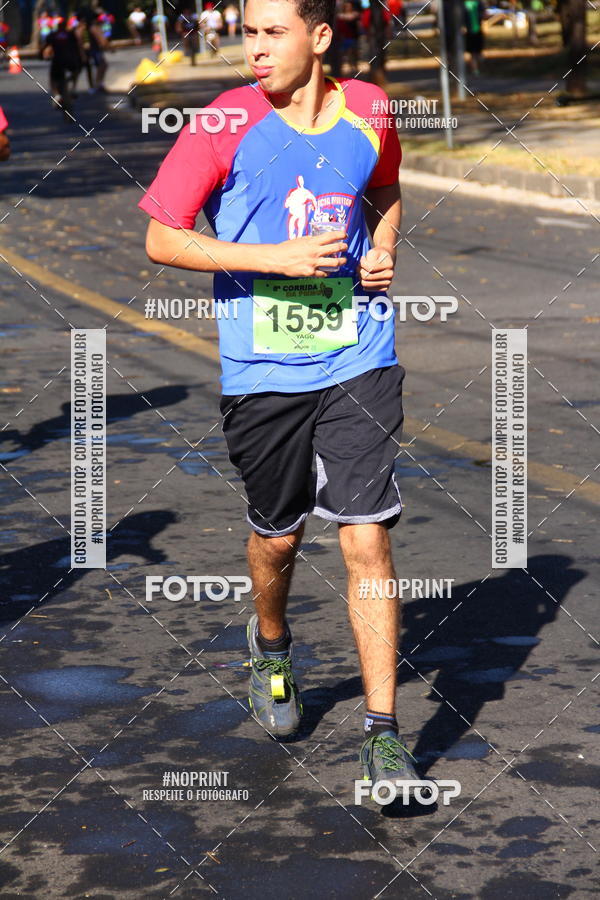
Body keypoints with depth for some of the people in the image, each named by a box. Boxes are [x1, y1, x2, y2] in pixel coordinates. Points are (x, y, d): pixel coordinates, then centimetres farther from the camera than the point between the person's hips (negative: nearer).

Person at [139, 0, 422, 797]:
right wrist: (277, 258, -16)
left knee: (366, 538, -7)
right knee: (276, 535, 14)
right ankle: (272, 648, 48)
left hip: (358, 363, 1)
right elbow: (161, 240, -7)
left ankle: (382, 733, 1)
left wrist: (383, 249, 2)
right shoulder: (228, 123, -8)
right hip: (262, 370, -1)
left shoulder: (368, 110, 1)